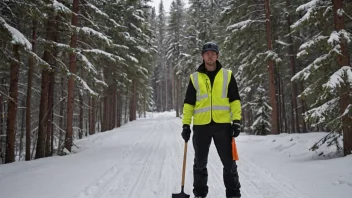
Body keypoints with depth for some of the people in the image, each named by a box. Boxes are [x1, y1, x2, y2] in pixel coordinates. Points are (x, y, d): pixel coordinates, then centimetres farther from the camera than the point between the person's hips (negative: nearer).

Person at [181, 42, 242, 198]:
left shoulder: (227, 75, 8)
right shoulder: (195, 77, 9)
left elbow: (235, 100, 6)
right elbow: (188, 103, 8)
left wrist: (236, 121, -4)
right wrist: (186, 124, 2)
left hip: (222, 124, -1)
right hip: (201, 125, 1)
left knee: (229, 162, 3)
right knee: (200, 163, 10)